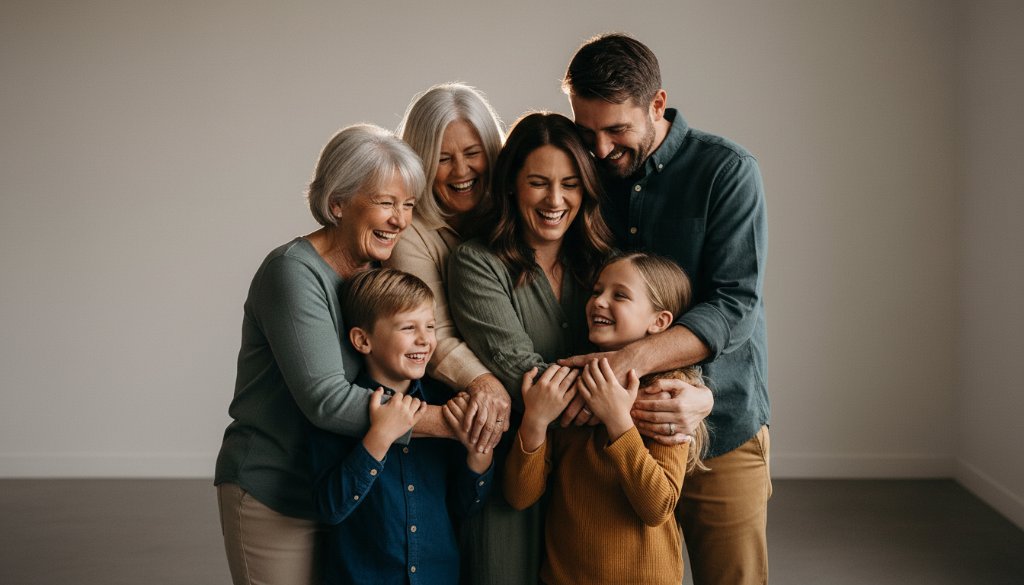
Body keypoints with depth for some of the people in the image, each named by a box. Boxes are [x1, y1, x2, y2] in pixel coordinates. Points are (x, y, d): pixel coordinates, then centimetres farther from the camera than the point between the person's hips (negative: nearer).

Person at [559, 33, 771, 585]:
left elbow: (734, 305, -18)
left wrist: (632, 360, -33)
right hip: (612, 430, 3)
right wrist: (665, 388, -16)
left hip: (721, 432, -3)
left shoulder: (726, 171, -9)